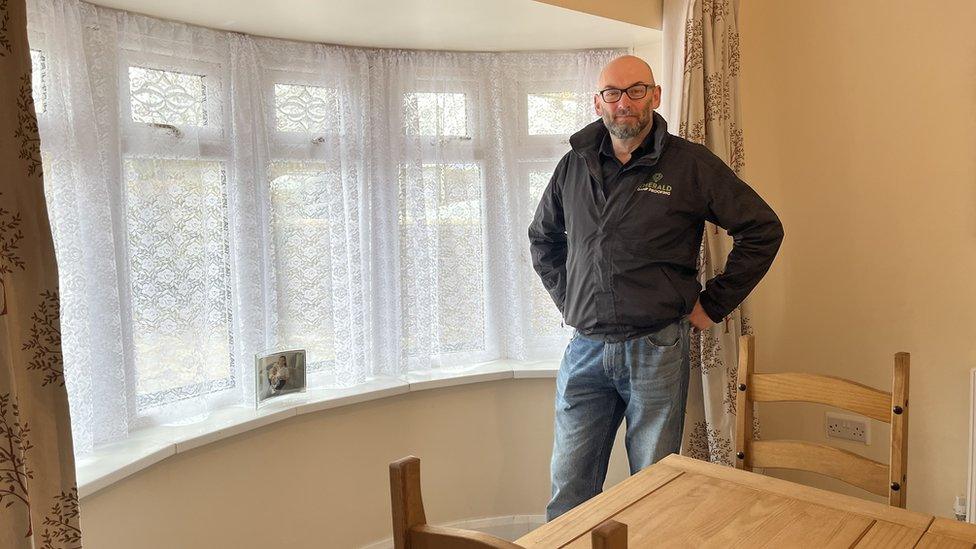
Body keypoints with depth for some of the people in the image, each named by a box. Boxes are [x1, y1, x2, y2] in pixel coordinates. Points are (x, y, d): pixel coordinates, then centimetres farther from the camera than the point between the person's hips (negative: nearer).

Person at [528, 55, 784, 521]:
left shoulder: (690, 164, -2)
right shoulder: (574, 165, 9)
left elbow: (763, 229, 0)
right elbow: (543, 238, 24)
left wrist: (712, 305, -1)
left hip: (657, 348, -3)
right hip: (586, 348, 3)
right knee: (569, 491, 10)